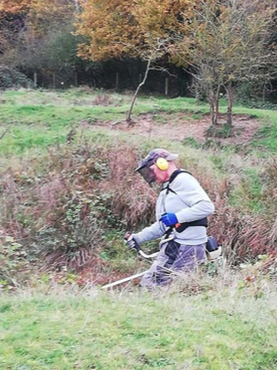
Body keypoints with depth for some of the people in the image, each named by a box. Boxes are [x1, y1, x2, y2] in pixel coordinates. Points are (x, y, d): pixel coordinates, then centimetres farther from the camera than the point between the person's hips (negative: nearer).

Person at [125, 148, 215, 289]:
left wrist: (177, 217, -22)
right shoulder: (166, 190, 23)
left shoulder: (182, 180, -10)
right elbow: (162, 226, 26)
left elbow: (207, 206, -22)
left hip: (189, 247, -10)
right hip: (171, 246, 10)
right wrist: (138, 238, 14)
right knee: (148, 284, 7)